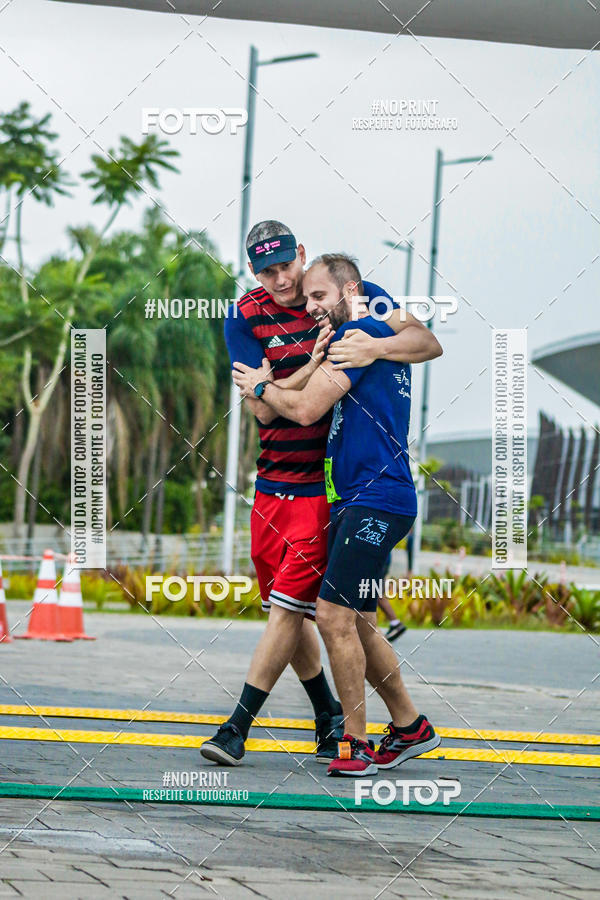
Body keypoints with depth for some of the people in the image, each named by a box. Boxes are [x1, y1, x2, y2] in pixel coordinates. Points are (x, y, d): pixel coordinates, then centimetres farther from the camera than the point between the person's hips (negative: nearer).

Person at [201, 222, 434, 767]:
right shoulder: (247, 318, 0)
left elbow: (428, 341, -7)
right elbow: (262, 406, -10)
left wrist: (377, 346, -27)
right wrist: (314, 367, -25)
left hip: (327, 482, -4)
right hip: (272, 482, 4)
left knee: (288, 604, -10)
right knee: (288, 610, 10)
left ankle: (239, 727, -8)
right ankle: (330, 714, 27)